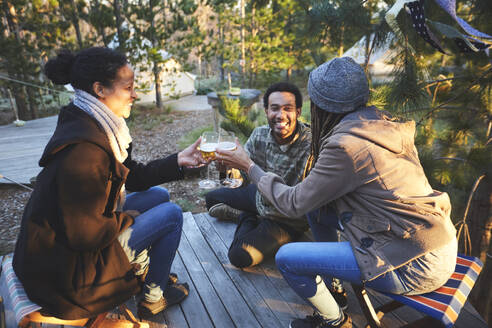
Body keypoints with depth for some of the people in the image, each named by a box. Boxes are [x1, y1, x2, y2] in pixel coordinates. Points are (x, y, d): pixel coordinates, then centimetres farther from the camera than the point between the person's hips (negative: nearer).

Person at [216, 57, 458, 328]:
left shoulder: (346, 145, -23)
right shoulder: (383, 124, 1)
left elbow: (293, 204, -13)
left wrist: (249, 166, -3)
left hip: (418, 268, -8)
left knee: (286, 258, -8)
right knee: (316, 206, 12)